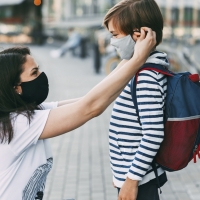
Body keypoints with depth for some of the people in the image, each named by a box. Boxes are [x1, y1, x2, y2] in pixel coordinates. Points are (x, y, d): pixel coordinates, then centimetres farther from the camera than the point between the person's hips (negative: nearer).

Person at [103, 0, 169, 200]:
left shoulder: (145, 76, -21)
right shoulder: (143, 69, 8)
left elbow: (154, 135, -25)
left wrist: (132, 178, -20)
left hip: (138, 179, -9)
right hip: (136, 174, 9)